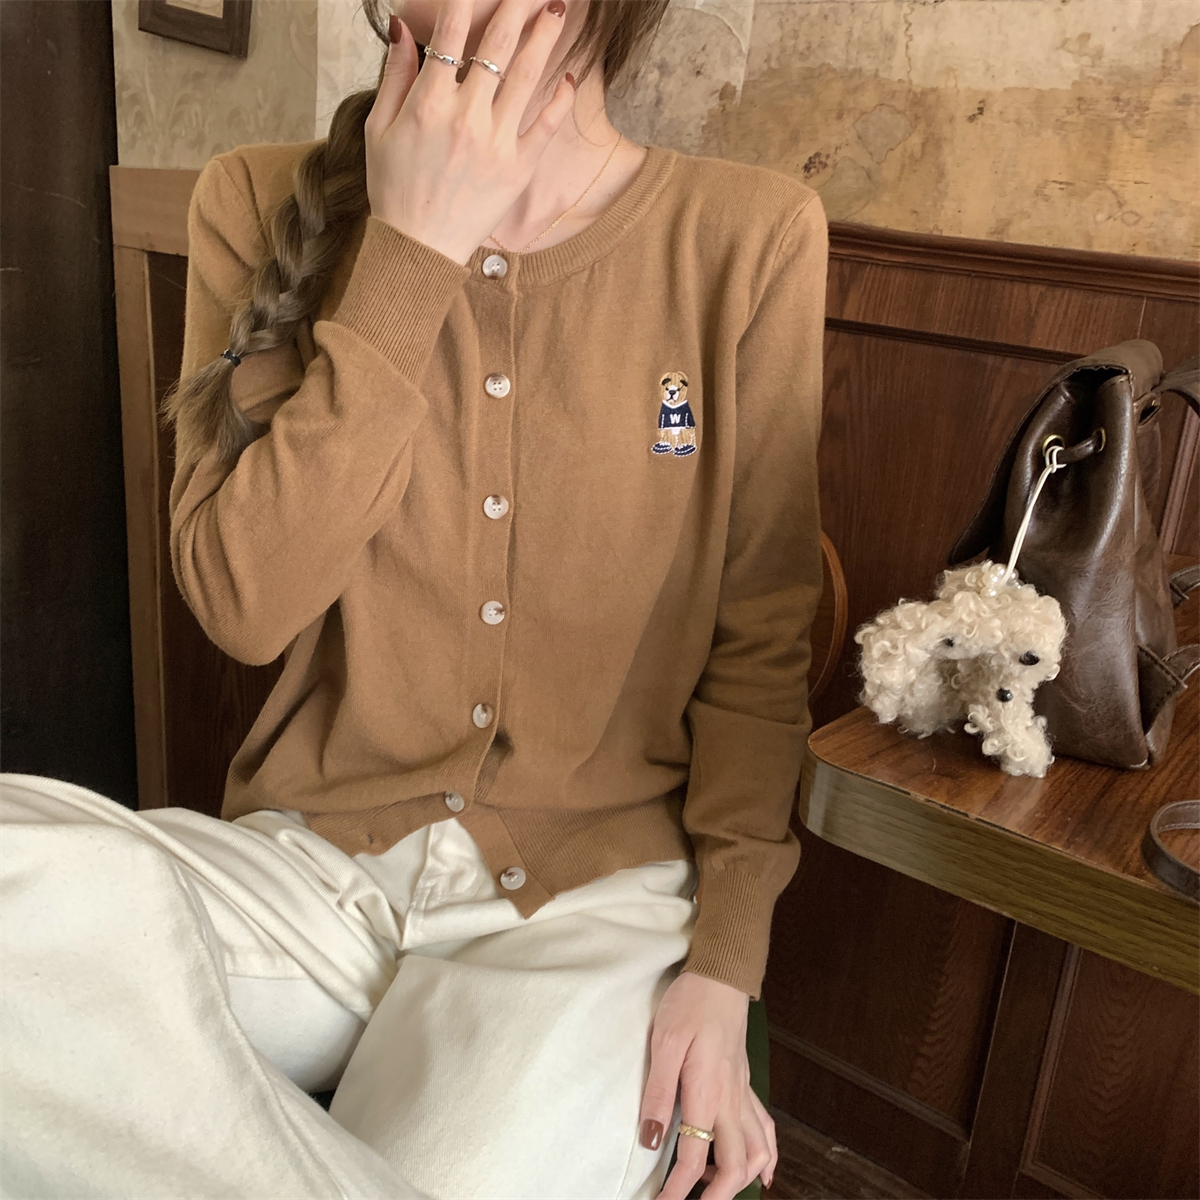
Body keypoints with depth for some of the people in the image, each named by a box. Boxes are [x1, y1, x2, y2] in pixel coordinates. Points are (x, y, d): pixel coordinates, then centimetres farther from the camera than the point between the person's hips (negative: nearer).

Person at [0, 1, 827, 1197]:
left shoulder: (751, 238, -2)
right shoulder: (263, 202, 1)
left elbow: (760, 641, 1)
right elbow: (243, 602, -10)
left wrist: (724, 961, -7)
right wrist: (411, 251, -14)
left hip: (596, 889, -1)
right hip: (308, 867, 3)